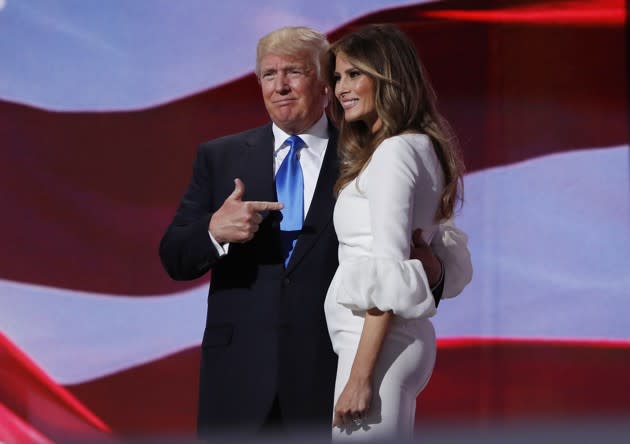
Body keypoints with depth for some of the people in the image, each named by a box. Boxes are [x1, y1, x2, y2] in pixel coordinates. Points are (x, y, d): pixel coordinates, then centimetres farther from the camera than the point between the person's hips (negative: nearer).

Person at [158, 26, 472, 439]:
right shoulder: (220, 158, 9)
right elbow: (174, 259, 5)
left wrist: (430, 266, -19)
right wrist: (214, 231, -16)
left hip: (330, 372, -1)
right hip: (239, 378, 1)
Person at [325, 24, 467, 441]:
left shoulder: (394, 152, -11)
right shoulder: (420, 147, 17)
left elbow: (390, 276, -18)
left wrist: (360, 376, -21)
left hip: (380, 343, -10)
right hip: (410, 336, 10)